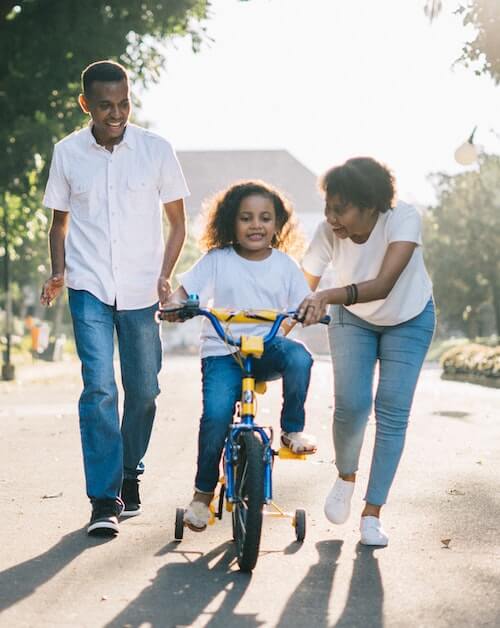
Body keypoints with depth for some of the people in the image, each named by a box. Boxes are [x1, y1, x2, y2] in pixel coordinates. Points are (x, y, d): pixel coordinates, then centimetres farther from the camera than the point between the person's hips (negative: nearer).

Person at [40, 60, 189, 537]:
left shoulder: (156, 150, -1)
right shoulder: (67, 153, 1)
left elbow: (177, 222, 6)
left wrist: (164, 277, -6)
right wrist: (57, 273, -1)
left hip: (141, 289, 1)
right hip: (89, 287, -1)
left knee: (143, 389, 7)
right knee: (99, 387, -12)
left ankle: (129, 474, 30)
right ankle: (104, 501, -9)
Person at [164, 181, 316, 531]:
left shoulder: (284, 265, 6)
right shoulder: (217, 260, 1)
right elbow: (183, 292, -2)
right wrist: (174, 305, -26)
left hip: (268, 347, 1)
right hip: (222, 351, -1)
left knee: (299, 357, -33)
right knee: (216, 413, -23)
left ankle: (293, 430, -10)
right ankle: (203, 493, -2)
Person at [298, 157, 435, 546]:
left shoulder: (404, 219, -35)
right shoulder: (328, 233, -27)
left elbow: (384, 285, -46)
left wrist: (328, 296, -60)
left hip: (409, 320, -1)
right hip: (353, 320, 1)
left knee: (393, 413, -8)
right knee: (351, 405, -15)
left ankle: (372, 514, 3)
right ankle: (346, 477, 16)